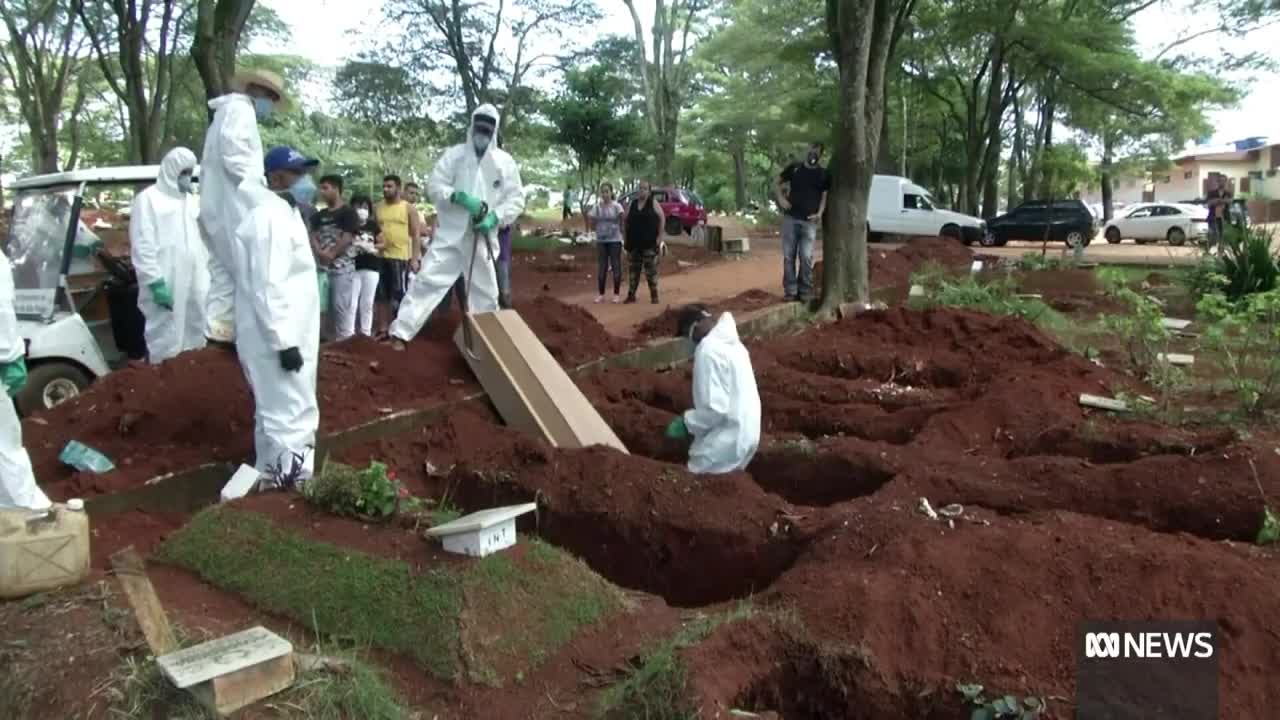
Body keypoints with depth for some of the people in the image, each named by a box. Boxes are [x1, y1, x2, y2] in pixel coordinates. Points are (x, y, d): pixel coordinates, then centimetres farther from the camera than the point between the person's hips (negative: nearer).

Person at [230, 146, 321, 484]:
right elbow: (267, 288, -23)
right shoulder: (270, 217, -18)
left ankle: (278, 478, 31)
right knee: (289, 414, -5)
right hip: (277, 339, -11)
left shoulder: (287, 212, 15)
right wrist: (284, 342, -24)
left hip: (291, 333, 11)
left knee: (285, 411, 19)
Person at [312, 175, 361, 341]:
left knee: (342, 306, -7)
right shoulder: (320, 215, 17)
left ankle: (345, 339, -1)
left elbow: (347, 238, -11)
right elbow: (313, 236, 9)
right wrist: (319, 252, -10)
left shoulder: (348, 212, -3)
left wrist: (331, 255, -14)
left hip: (342, 268, -7)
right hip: (322, 267, 7)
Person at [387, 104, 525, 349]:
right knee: (427, 280, -7)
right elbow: (434, 187, 0)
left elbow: (516, 199, 2)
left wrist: (495, 218, -15)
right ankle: (401, 332, -5)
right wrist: (459, 196, -18)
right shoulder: (453, 155, 3)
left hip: (482, 238, 1)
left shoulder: (505, 162, 3)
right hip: (449, 234, -1)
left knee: (486, 291, 10)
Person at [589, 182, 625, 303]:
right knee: (601, 267, 5)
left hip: (615, 240, -2)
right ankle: (600, 294, 12)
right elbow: (593, 226, 7)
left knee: (616, 266, 1)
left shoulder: (616, 206, -5)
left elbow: (621, 223, -3)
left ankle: (617, 294, 9)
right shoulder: (597, 207, 2)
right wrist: (591, 219, -4)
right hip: (601, 240, 2)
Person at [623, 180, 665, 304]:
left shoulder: (653, 203, -1)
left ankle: (654, 295, 5)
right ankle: (631, 295, 13)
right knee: (633, 270, 8)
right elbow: (624, 221, 13)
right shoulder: (632, 204, 9)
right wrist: (625, 238, 7)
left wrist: (659, 236, -8)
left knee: (651, 270, -2)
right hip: (634, 243, 4)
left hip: (649, 243, -4)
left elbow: (662, 219, -3)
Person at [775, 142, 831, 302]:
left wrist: (820, 213, -8)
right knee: (789, 256, 2)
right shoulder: (794, 168, 8)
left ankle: (805, 291, 4)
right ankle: (790, 290, 9)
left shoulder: (824, 174, 7)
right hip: (790, 218, 1)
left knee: (806, 257, -7)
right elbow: (778, 182, 19)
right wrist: (781, 198, 2)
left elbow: (825, 196, 8)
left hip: (809, 221, -1)